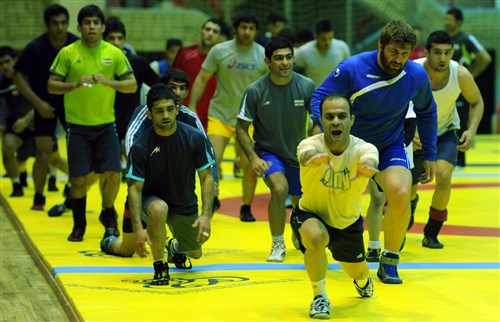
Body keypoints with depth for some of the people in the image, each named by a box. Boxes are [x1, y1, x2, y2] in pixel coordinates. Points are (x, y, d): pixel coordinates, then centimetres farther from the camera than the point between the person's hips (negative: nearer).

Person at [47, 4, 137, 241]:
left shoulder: (114, 53, 1)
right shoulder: (67, 53, -2)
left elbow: (132, 85, 0)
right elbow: (51, 86, -2)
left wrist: (107, 82, -17)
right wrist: (75, 84, -19)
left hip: (106, 125, 1)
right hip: (77, 126, -1)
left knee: (112, 174, -4)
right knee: (79, 178, -2)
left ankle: (108, 215, 23)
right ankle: (79, 225, 18)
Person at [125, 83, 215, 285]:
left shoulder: (194, 138, -16)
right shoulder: (140, 147, -22)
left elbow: (206, 177, -9)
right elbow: (135, 187, -21)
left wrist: (206, 215, -20)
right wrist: (138, 228, -32)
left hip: (186, 205, 3)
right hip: (152, 200, -3)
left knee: (195, 254, 15)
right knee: (159, 209, -39)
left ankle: (177, 248, 54)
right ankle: (159, 266, -16)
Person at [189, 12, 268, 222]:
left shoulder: (263, 56, -5)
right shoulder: (219, 51, -7)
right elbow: (202, 79, -1)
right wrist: (192, 107, -9)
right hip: (220, 115, -1)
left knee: (249, 165, -3)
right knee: (213, 161, -10)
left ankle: (246, 208, 15)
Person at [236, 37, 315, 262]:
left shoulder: (306, 86, -13)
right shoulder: (255, 91, -18)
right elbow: (241, 128, -10)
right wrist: (253, 158, -23)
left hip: (298, 154, 3)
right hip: (268, 152, -3)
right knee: (280, 188, -30)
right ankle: (278, 245, -11)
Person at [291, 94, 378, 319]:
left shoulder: (363, 148, -26)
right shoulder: (311, 144, -28)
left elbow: (369, 160, -50)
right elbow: (307, 154, -53)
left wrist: (366, 167, -75)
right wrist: (317, 157, -78)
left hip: (348, 222, 2)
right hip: (310, 215, -2)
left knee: (357, 273, 14)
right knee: (316, 236, -35)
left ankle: (362, 279, 57)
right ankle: (319, 296, -10)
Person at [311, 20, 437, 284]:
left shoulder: (417, 76, -13)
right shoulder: (352, 69, -23)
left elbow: (426, 112, 6)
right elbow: (319, 98, -16)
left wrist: (430, 155, 8)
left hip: (390, 146, 1)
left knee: (400, 194, -25)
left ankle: (389, 263, -7)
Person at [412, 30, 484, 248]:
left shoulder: (461, 75, -22)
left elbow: (477, 102, -3)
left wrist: (472, 130, -18)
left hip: (445, 133, 0)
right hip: (415, 135, 0)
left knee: (443, 176, -26)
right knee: (407, 193, 7)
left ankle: (432, 232, -4)